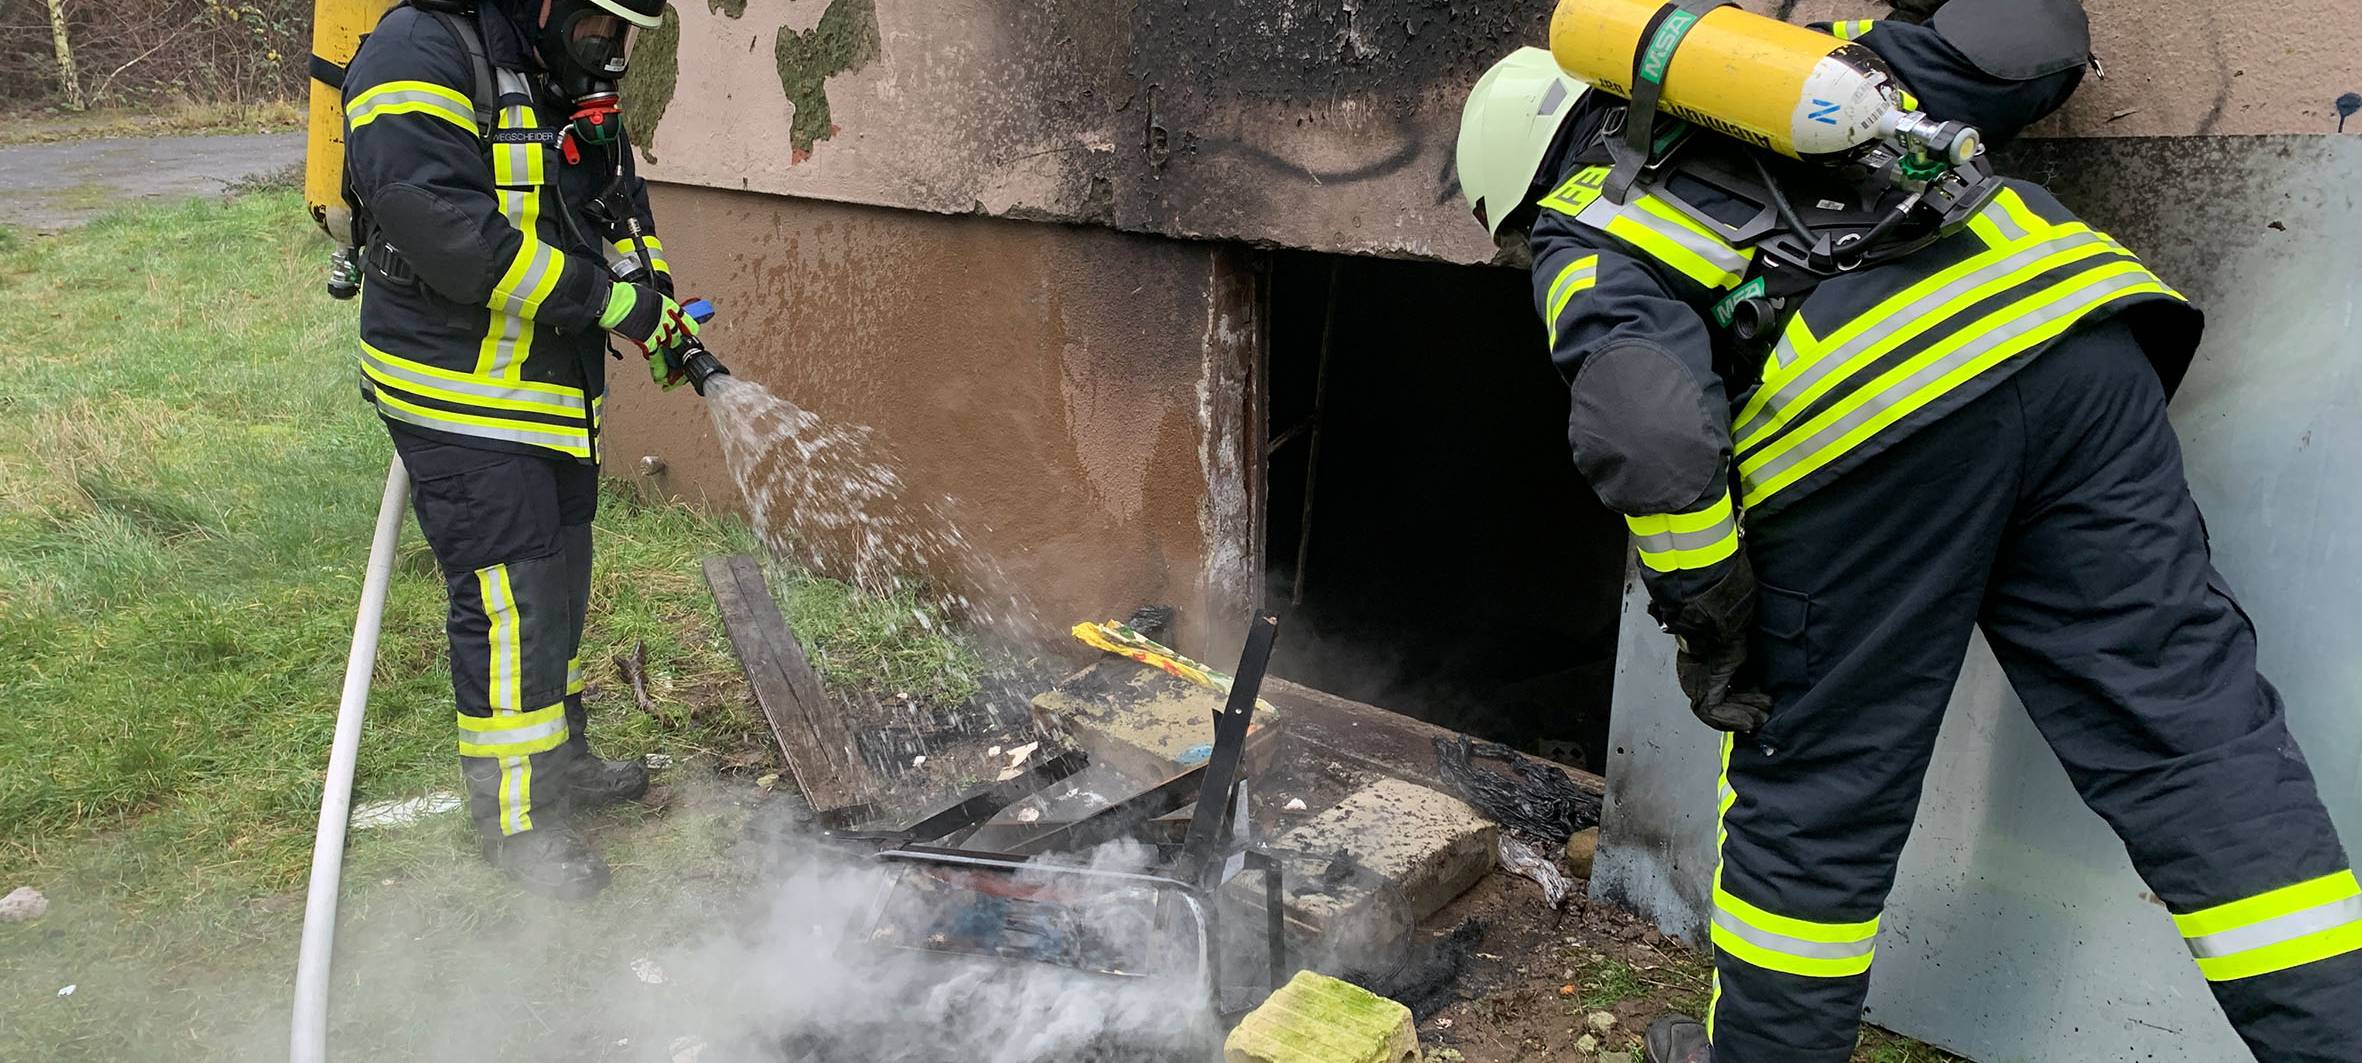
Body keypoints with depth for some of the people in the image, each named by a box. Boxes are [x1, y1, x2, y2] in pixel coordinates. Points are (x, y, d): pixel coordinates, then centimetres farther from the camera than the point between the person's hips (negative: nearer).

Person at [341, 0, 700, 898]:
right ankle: (515, 820, 11)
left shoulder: (576, 82, 9)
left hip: (556, 393, 9)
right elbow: (447, 233, -29)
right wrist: (605, 296, -26)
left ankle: (559, 759, 37)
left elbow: (621, 208, 19)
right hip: (462, 402, -9)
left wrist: (668, 320, 6)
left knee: (561, 583, 19)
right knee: (508, 603, -5)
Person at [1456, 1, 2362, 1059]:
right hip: (2067, 329, 5)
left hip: (1860, 418, -4)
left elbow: (1646, 422, -6)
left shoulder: (1584, 239, 15)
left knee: (1815, 794, 12)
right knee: (2193, 730, 8)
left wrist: (1703, 613, 4)